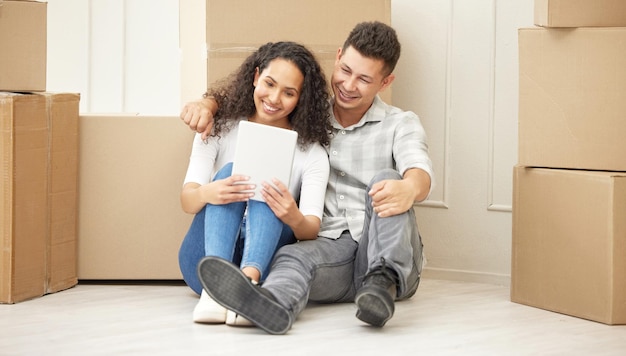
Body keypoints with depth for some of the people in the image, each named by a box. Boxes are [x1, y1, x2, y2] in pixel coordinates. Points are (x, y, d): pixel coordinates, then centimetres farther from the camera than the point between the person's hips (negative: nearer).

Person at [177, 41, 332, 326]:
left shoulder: (311, 151, 6)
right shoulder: (221, 128, 7)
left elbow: (312, 230, -8)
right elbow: (187, 201, -6)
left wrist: (295, 218, -33)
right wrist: (206, 194, -31)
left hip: (265, 258, 0)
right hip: (207, 257, 0)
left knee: (268, 190, -24)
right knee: (229, 172, -23)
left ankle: (248, 278, -52)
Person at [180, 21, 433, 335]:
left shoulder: (401, 125, 8)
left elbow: (420, 174, -14)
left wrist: (409, 189, -41)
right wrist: (206, 104, -1)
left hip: (389, 252, -1)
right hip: (330, 247, 1)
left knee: (386, 180, -29)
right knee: (292, 257, -33)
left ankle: (383, 282, -48)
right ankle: (271, 305, -68)